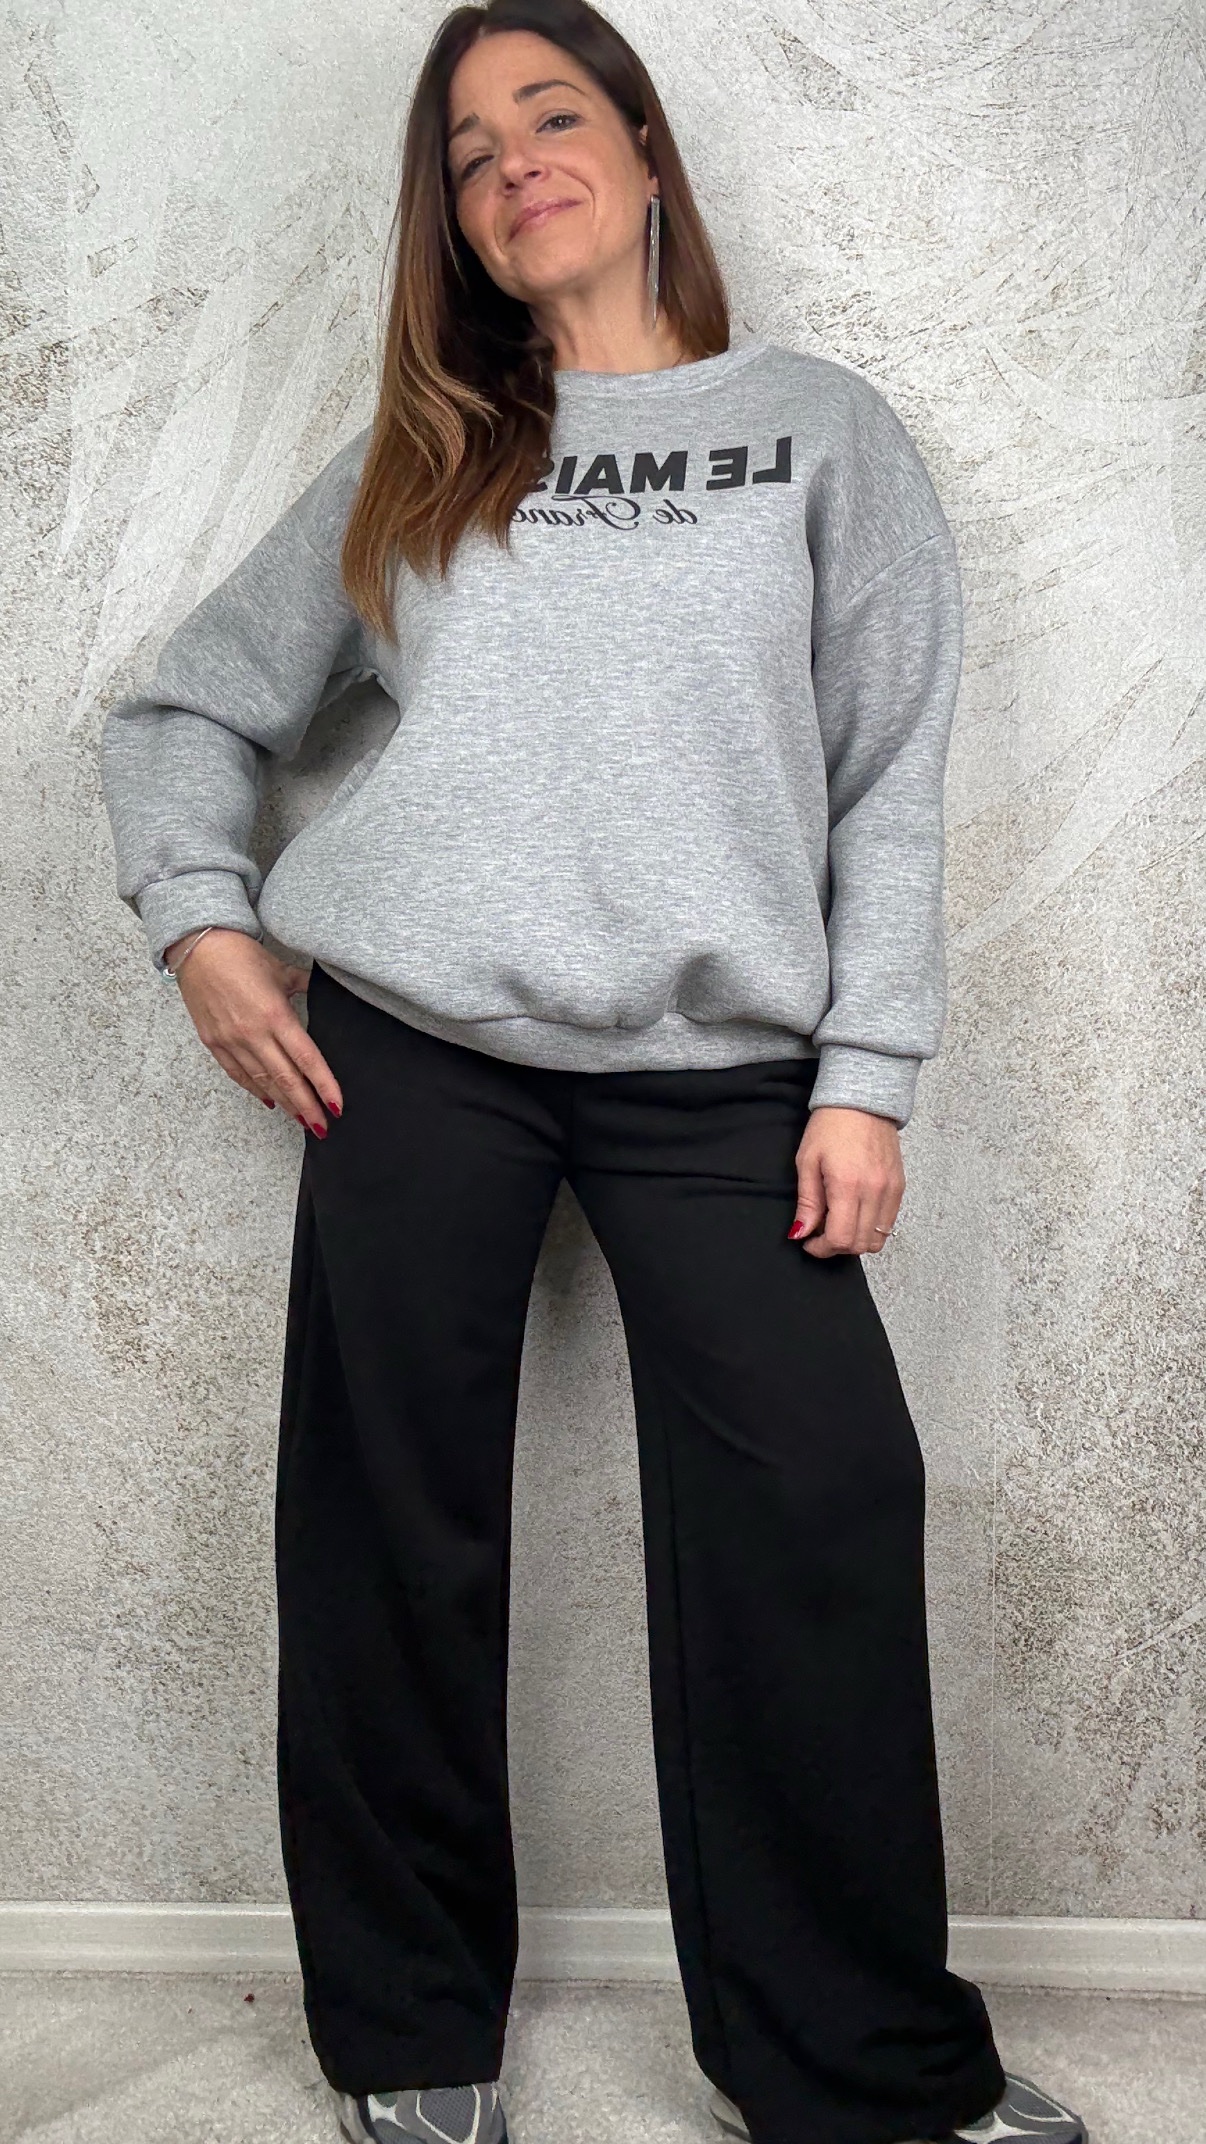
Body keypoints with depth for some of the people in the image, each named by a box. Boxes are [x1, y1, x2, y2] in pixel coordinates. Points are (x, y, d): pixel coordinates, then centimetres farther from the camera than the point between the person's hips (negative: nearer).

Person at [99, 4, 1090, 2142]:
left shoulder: (822, 429, 12)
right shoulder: (410, 467, 16)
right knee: (395, 1529, 4)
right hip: (412, 1046, 2)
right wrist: (203, 923, 2)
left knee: (815, 1515, -9)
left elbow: (894, 784, 5)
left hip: (722, 1067, -1)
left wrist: (863, 1077, -4)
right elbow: (182, 711, 19)